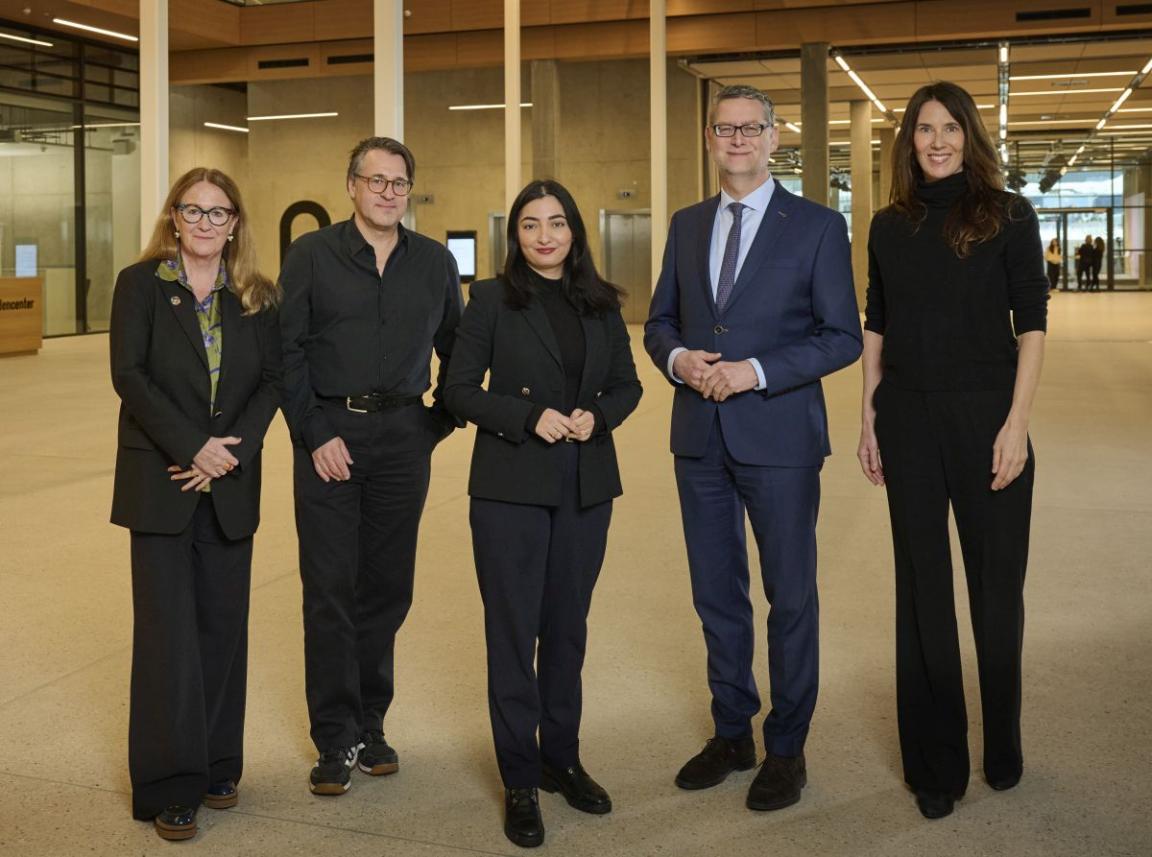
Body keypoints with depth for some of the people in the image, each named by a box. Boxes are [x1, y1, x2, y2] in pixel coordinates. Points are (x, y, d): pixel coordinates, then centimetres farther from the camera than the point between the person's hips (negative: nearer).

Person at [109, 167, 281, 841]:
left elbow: (272, 380, 2)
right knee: (168, 632, -1)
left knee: (223, 626, 7)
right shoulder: (141, 283, 0)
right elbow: (130, 375, -8)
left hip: (230, 483, 3)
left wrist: (232, 451, -12)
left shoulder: (257, 296, 8)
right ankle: (170, 786, 7)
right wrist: (194, 448, -16)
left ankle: (218, 767, 20)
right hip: (160, 482, -2)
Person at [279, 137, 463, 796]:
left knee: (388, 586, 8)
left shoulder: (435, 262, 9)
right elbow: (288, 352, -2)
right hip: (329, 434, -2)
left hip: (404, 437, 2)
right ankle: (336, 740, 9)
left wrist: (439, 422, 4)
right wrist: (316, 436, -9)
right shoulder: (312, 255, 2)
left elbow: (457, 352, 14)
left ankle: (370, 725, 22)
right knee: (330, 589, -1)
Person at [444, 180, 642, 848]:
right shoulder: (492, 299, -1)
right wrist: (529, 416, -16)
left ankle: (562, 758, 27)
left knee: (568, 626, 13)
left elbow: (627, 384, 13)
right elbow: (459, 389, -4)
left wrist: (597, 416, -8)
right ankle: (520, 781, 11)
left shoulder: (601, 303, 9)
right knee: (513, 630, 1)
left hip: (587, 486, 4)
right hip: (512, 486, -3)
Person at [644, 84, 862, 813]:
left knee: (790, 596, 6)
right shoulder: (687, 225, 11)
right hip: (700, 437, 5)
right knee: (717, 595, 13)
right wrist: (678, 357, -8)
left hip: (778, 435, -4)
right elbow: (660, 320, 15)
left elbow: (843, 337, -7)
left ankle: (786, 749, 21)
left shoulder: (818, 226, -3)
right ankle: (732, 733, 29)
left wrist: (756, 371, -18)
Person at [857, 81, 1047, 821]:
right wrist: (869, 415, 6)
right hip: (908, 421, 3)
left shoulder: (1007, 216, -2)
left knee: (996, 584, 8)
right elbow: (876, 327, 11)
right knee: (922, 591, 9)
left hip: (985, 418, -3)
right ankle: (935, 764, 22)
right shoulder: (890, 227, 8)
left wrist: (1017, 422, -13)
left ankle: (1003, 747, 28)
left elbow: (1032, 323, -5)